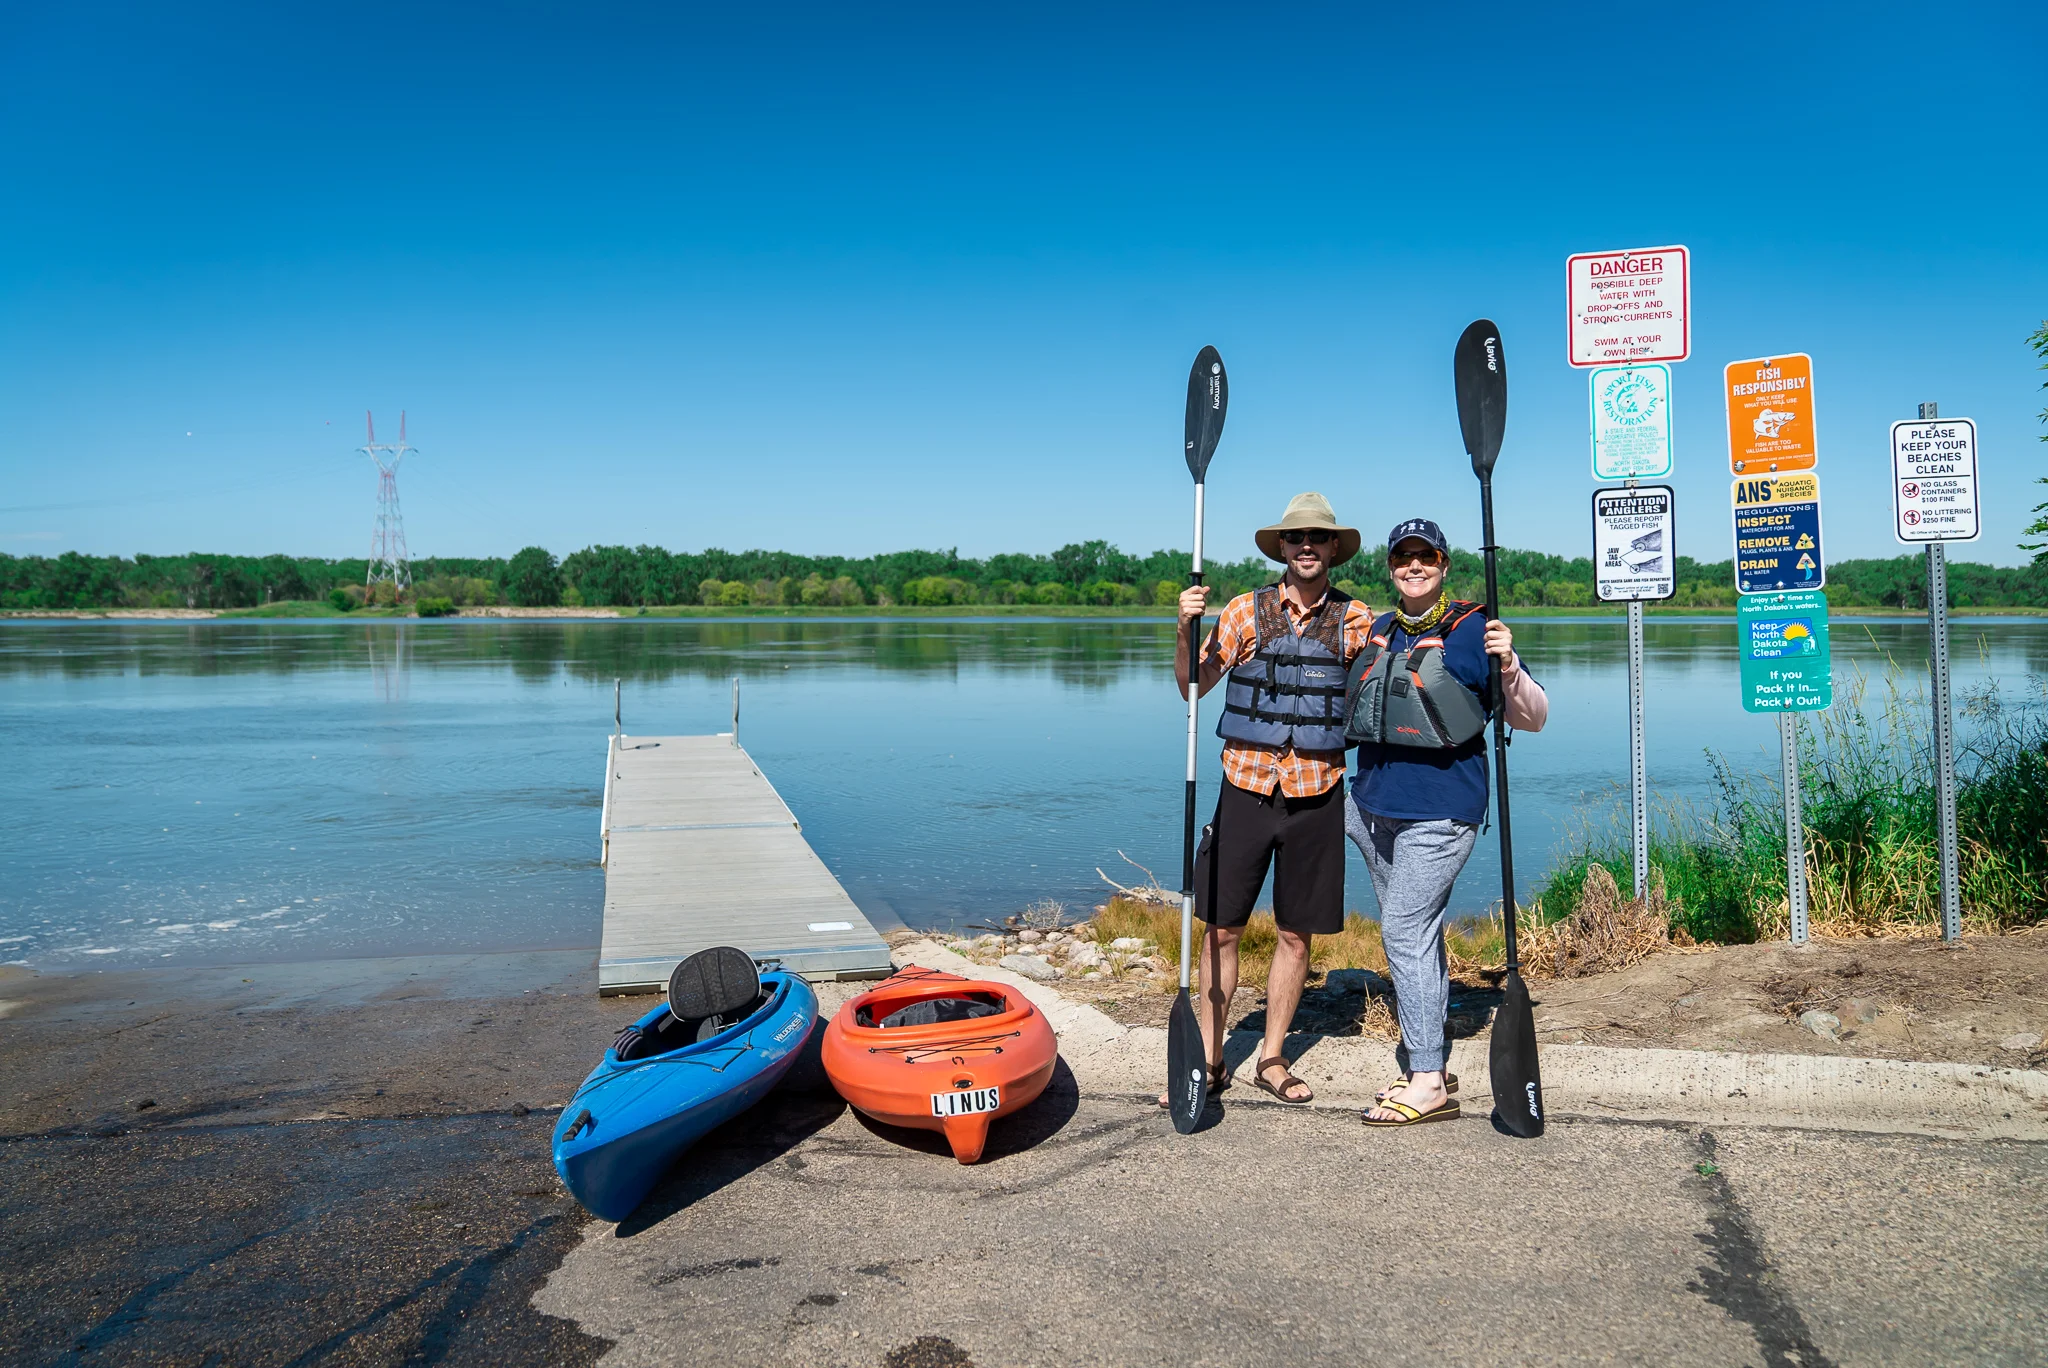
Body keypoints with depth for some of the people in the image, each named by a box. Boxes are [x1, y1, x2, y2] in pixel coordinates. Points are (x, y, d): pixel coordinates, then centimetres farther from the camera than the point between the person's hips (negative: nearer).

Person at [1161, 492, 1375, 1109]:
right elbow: (1194, 685, -1)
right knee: (1221, 928, 3)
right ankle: (1208, 1060, 16)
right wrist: (1186, 629, -18)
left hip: (1317, 797, 1)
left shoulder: (1356, 619, 4)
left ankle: (1272, 1059, 24)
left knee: (1297, 934, 9)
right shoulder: (1246, 611, 2)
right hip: (1246, 787, 0)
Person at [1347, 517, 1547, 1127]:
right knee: (1415, 933, 12)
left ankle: (1427, 1082, -3)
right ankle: (1430, 1068, 22)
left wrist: (1508, 667, -23)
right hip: (1371, 804, 7)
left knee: (1404, 929, -11)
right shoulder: (1376, 631, 13)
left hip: (1439, 810, -6)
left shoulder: (1475, 630, -4)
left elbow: (1532, 719, -7)